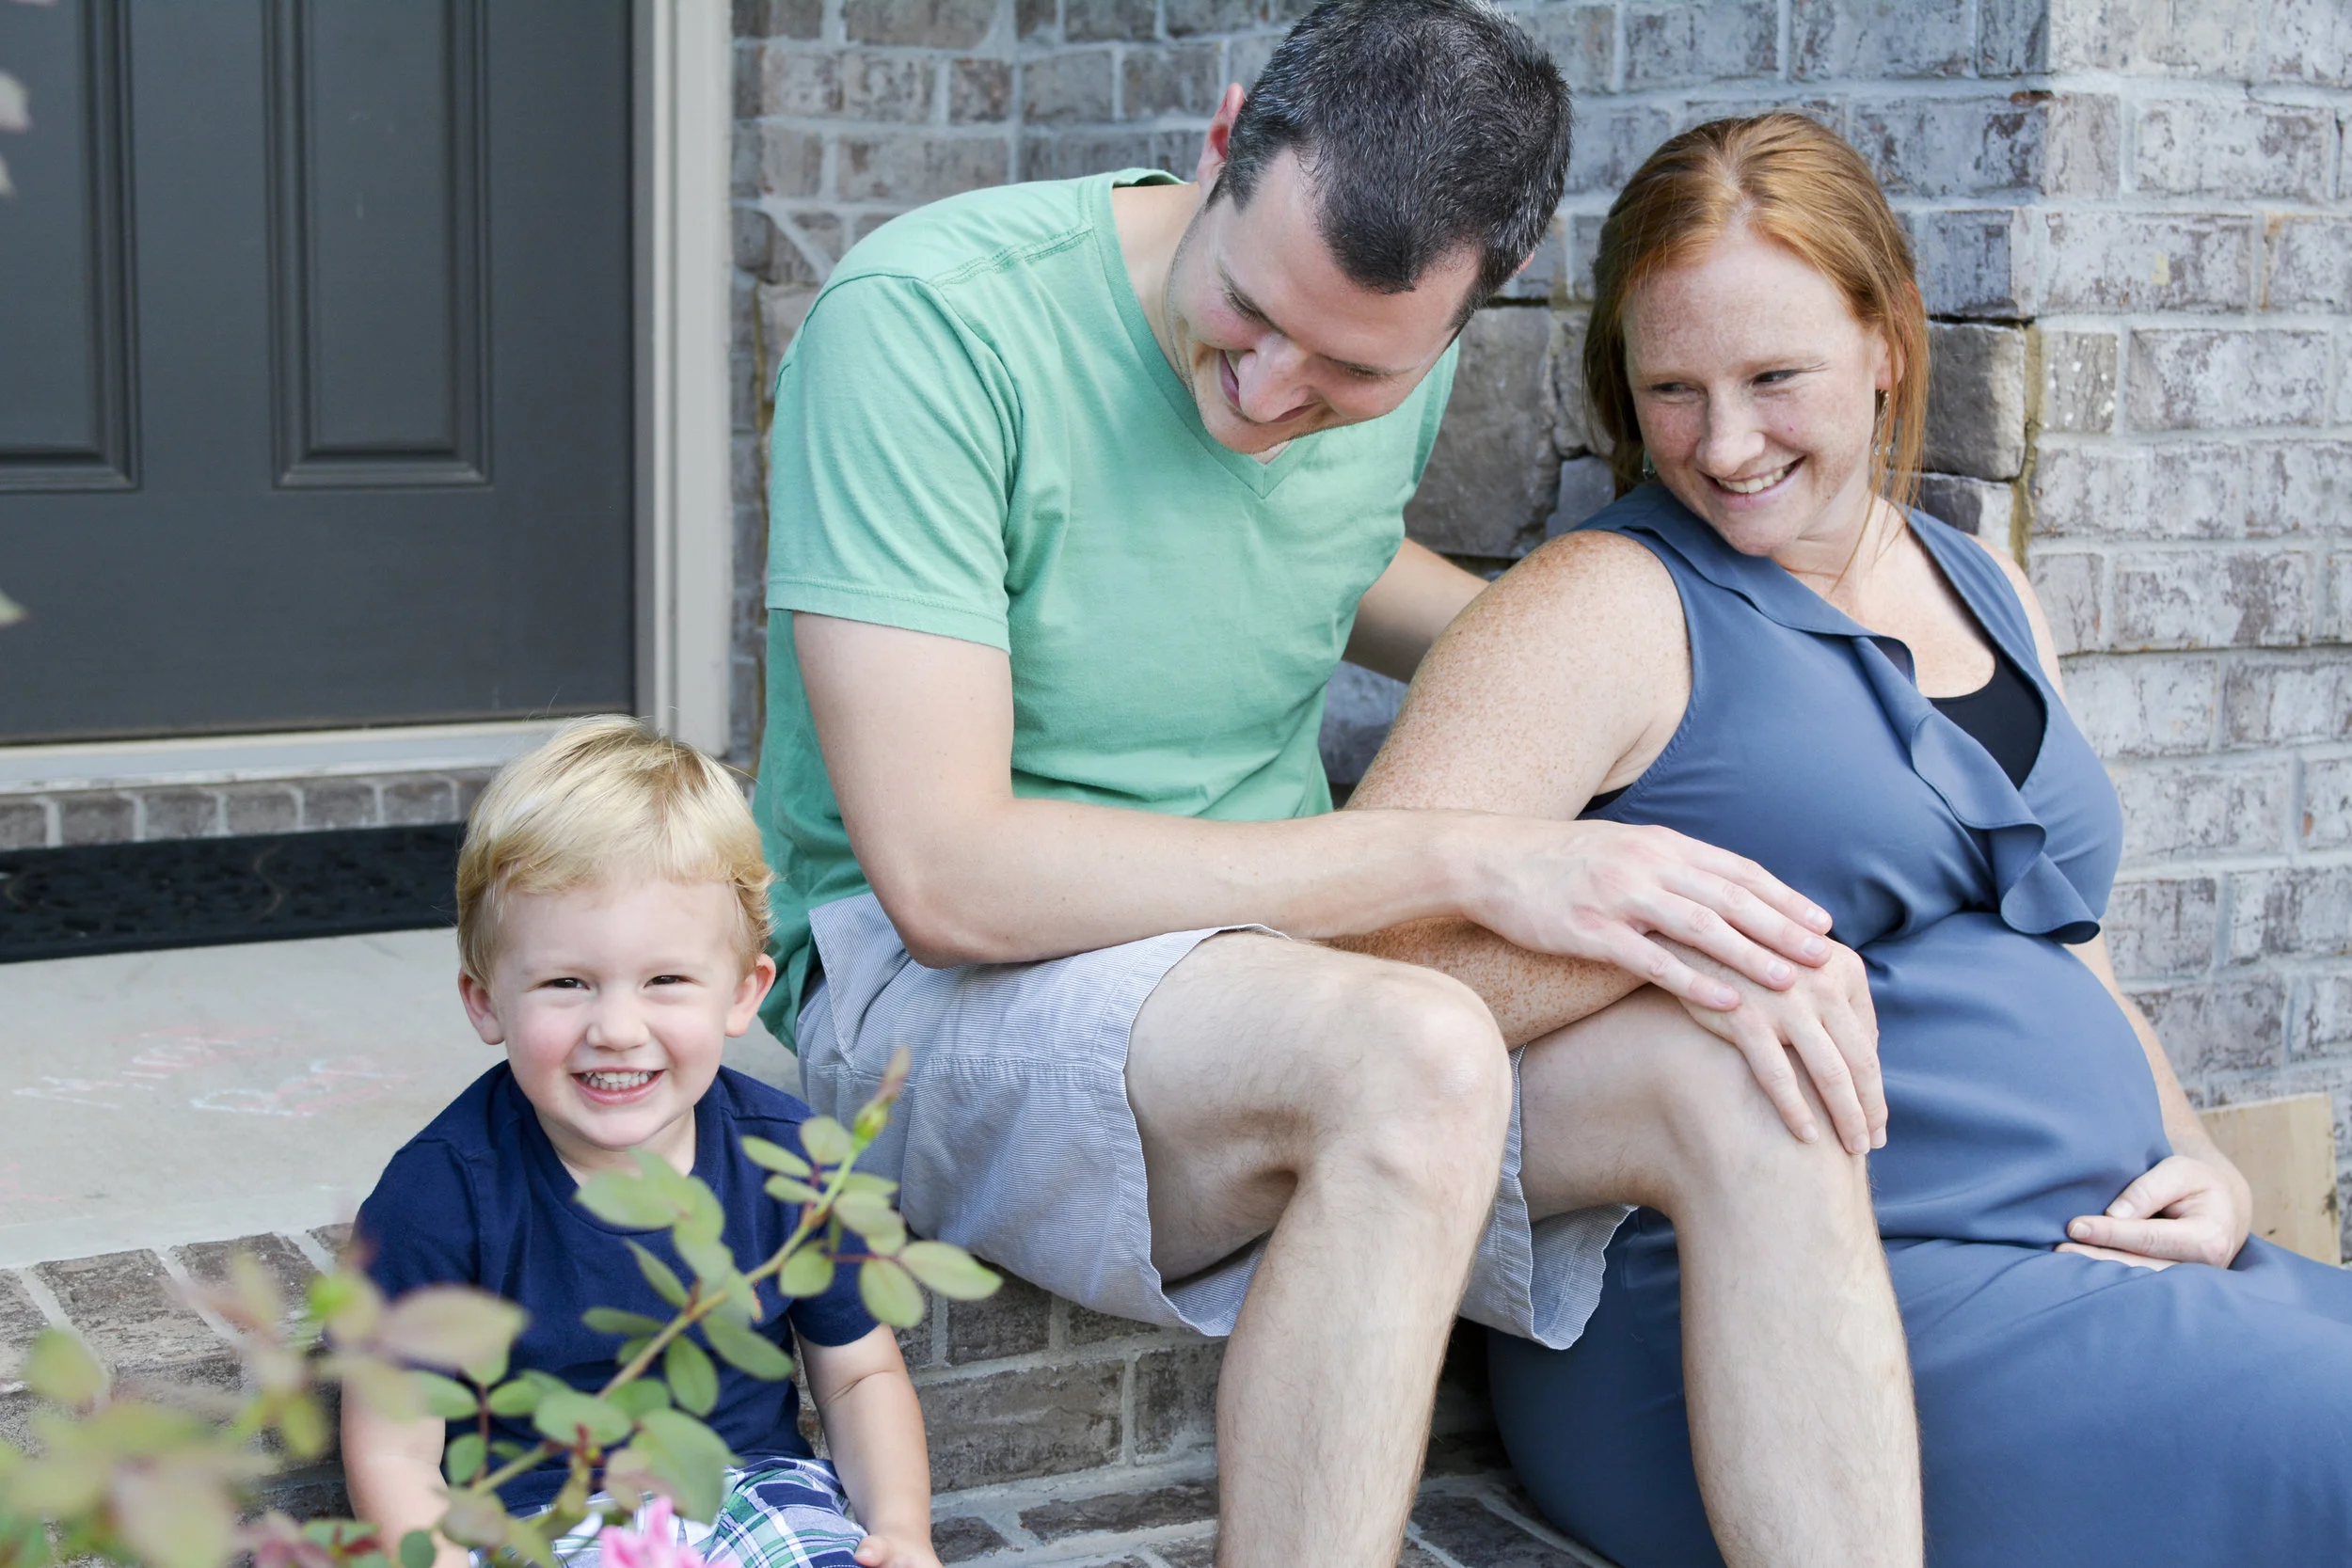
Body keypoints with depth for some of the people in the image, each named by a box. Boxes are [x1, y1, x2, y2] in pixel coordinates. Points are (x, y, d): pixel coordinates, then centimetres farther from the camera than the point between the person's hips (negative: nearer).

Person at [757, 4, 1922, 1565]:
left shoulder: (1403, 359, 0)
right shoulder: (928, 319, -20)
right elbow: (947, 875, -25)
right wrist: (1466, 858, -26)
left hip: (1300, 971, 6)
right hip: (934, 976, -5)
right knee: (1417, 1057, -36)